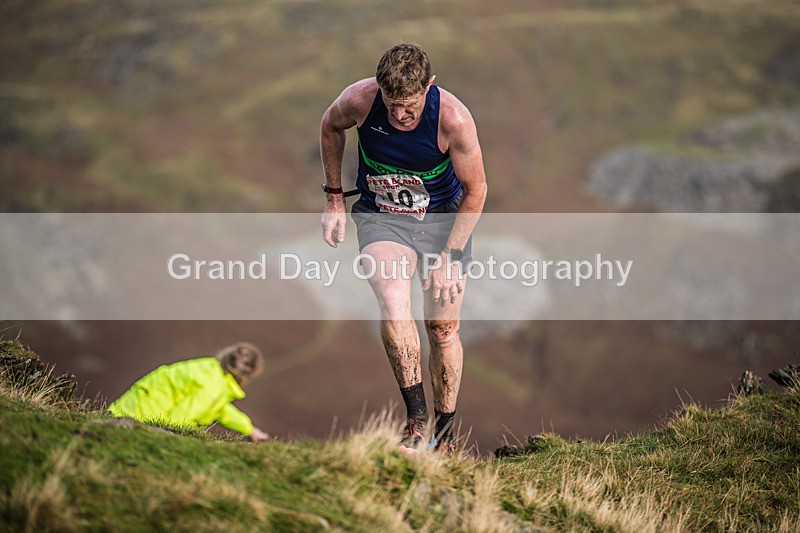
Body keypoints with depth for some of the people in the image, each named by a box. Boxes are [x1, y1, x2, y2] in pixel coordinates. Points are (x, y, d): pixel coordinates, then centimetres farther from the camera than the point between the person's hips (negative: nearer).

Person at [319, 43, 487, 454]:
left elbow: (475, 190, -12)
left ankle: (445, 436, 17)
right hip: (380, 217, 0)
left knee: (443, 327, 1)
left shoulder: (454, 119, -26)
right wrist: (334, 198, 6)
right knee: (394, 307, -26)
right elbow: (330, 128, 4)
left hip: (443, 218, 0)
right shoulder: (359, 100, -22)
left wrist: (451, 255, -15)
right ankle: (416, 419, -19)